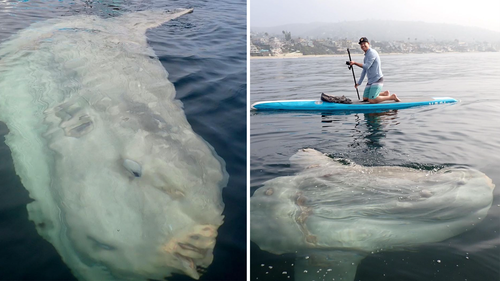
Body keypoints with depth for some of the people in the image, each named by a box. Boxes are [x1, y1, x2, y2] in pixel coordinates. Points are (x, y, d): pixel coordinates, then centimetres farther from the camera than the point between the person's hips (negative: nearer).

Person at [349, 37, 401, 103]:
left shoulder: (372, 52, -12)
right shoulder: (366, 55, 18)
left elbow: (366, 66, -24)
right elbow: (364, 70, 23)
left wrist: (354, 63, -23)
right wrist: (359, 82, 22)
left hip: (377, 80, -10)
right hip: (370, 81, 10)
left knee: (372, 100, -19)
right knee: (365, 99, 10)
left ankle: (392, 97, -2)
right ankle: (385, 93, 22)